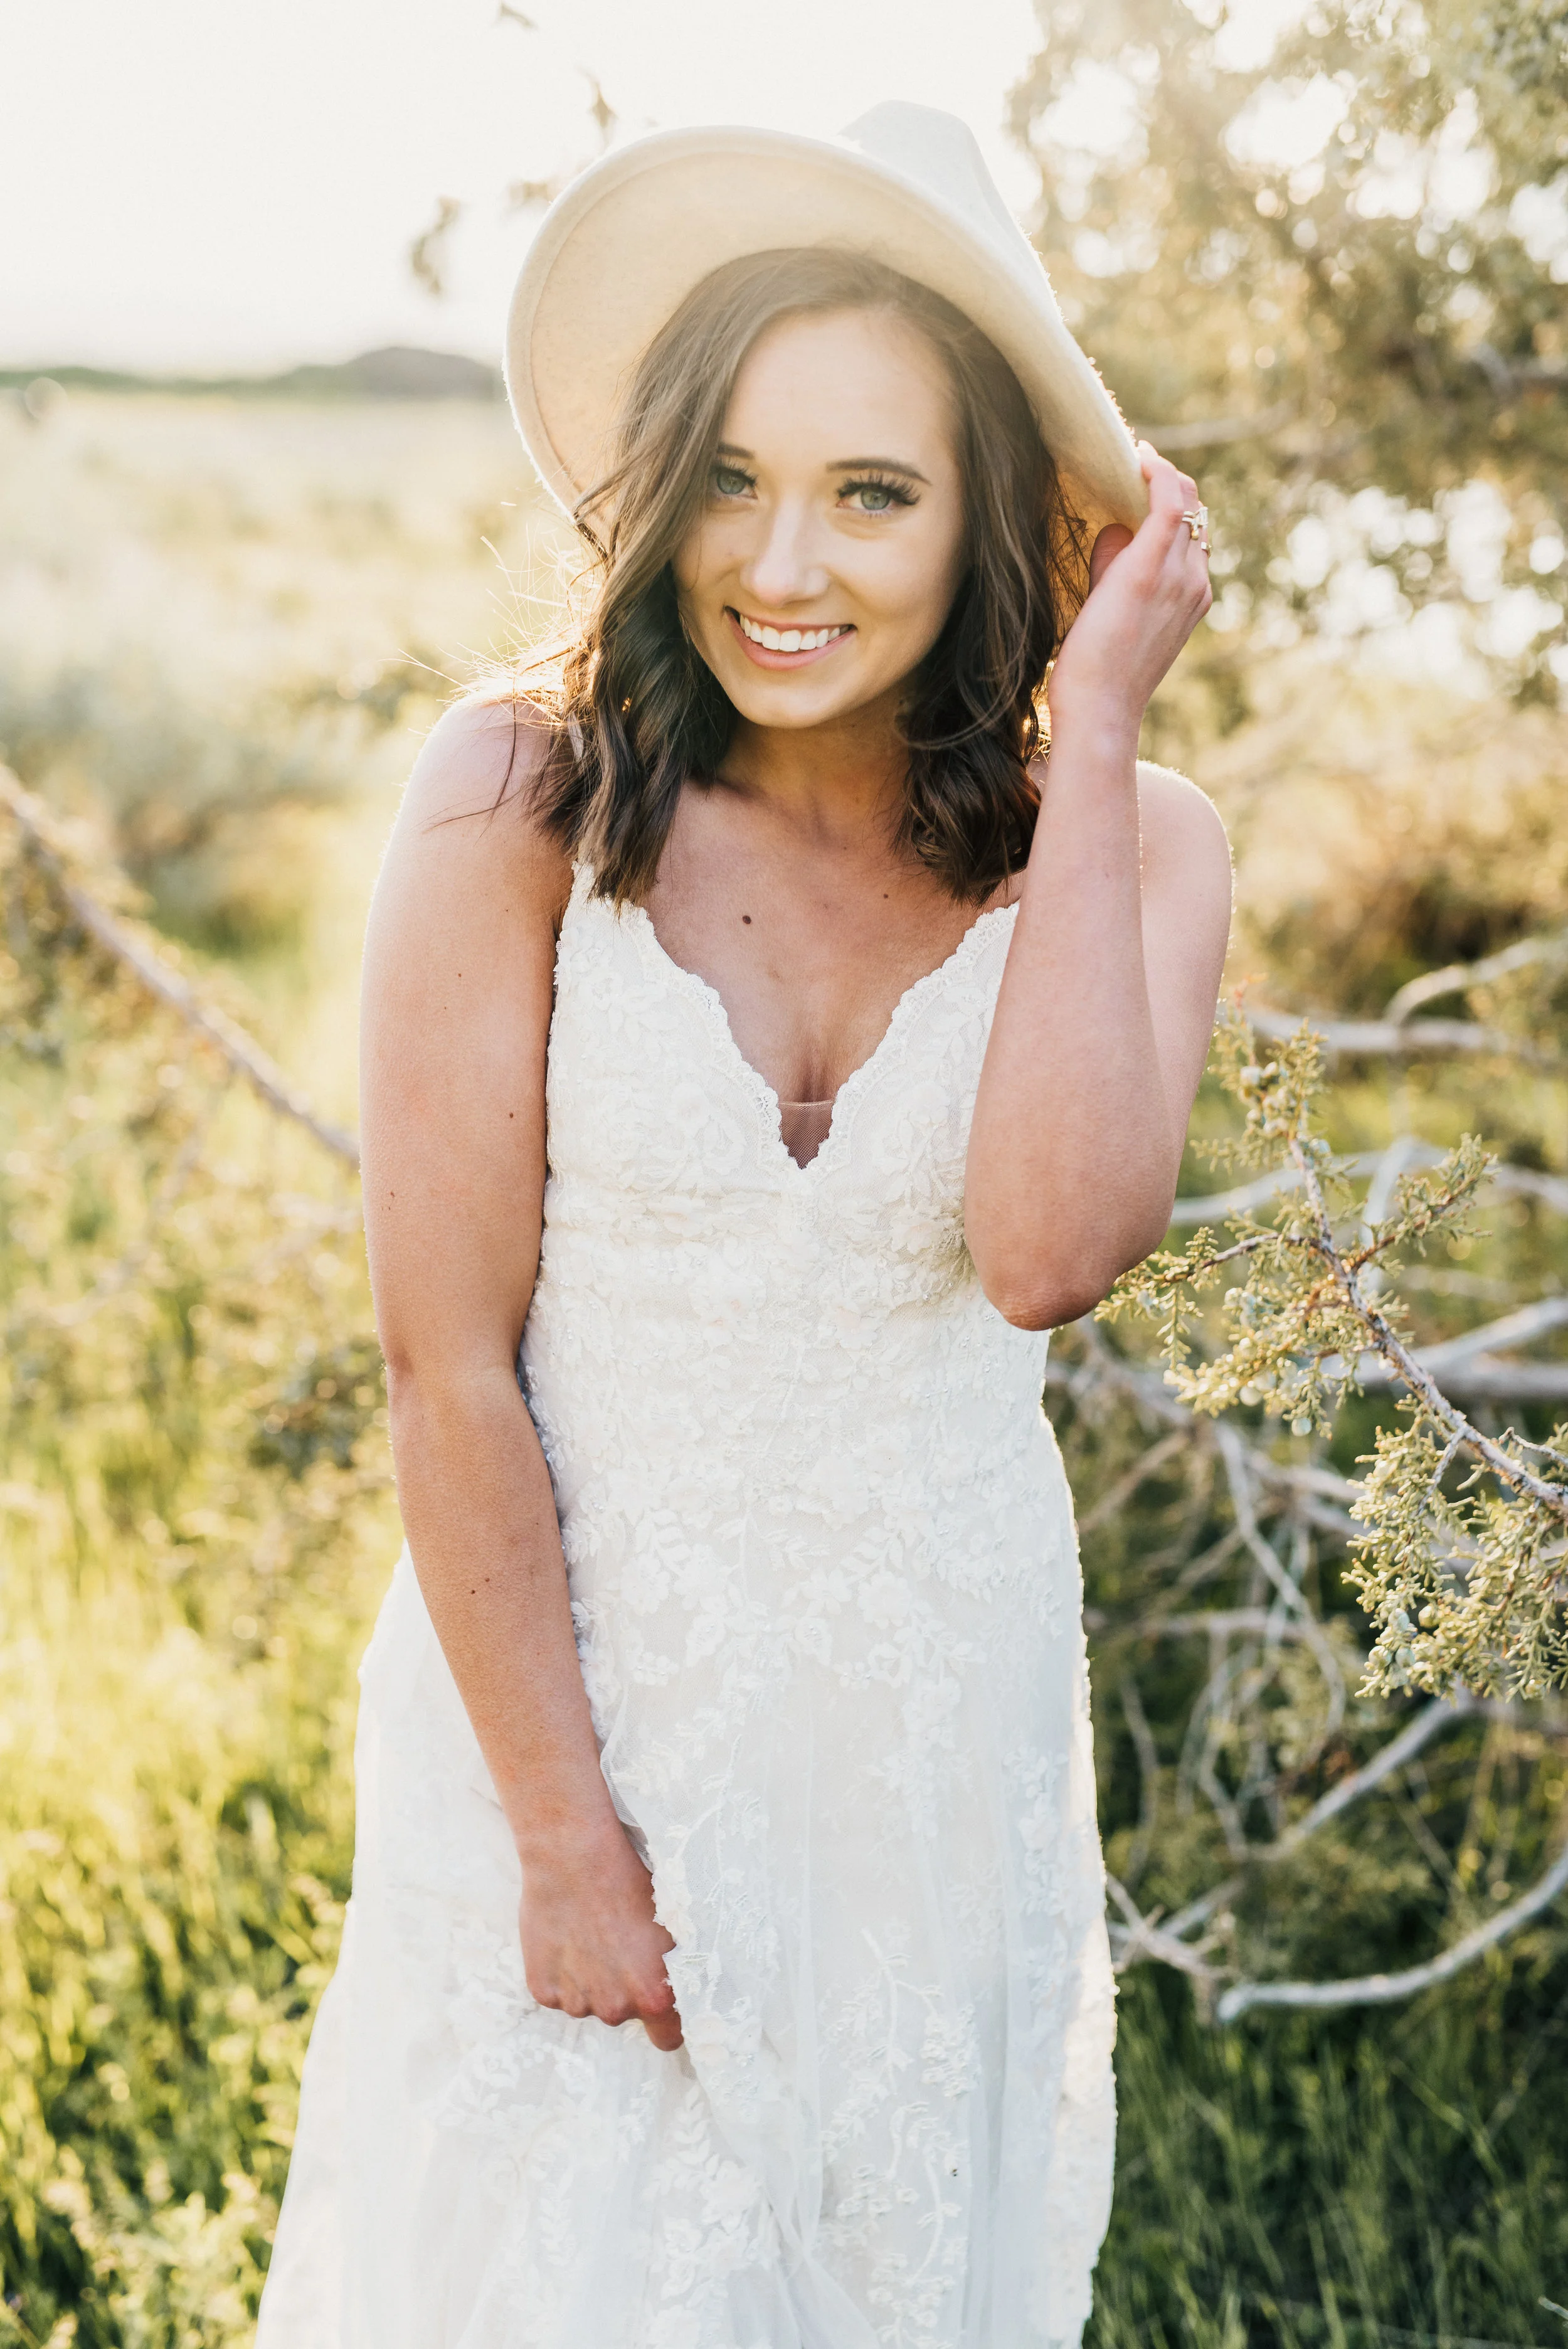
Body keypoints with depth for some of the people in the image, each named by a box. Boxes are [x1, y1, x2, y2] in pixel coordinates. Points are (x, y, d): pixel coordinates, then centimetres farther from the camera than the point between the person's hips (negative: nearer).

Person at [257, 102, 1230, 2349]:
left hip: (941, 1713, 3)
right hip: (566, 1668, -2)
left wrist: (1095, 727, -22)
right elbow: (448, 1363, -14)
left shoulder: (1133, 840, -8)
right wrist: (568, 1829, -12)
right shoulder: (521, 799, -15)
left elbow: (1050, 1250, -27)